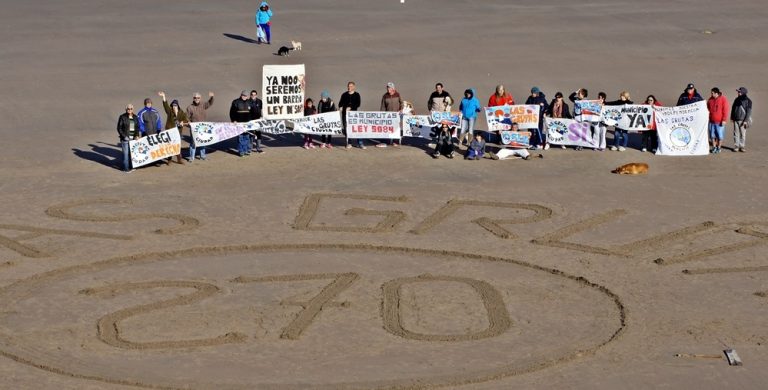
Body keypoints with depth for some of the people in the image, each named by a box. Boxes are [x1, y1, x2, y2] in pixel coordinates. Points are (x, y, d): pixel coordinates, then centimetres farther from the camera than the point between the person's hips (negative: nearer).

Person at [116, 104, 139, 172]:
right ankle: (125, 168, -1)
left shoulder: (135, 117, 11)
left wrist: (137, 135, 0)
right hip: (125, 138, -5)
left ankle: (131, 166, 15)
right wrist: (124, 136, -13)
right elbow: (119, 128, -4)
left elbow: (137, 128, 16)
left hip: (133, 138, 5)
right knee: (126, 153, -5)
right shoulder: (122, 117, -4)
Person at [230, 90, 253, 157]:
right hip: (239, 123, -4)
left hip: (247, 122, 4)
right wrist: (234, 120, -11)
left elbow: (252, 112, 19)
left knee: (247, 136, 7)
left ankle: (246, 150, 15)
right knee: (240, 137, -5)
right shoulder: (236, 102, -1)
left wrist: (250, 120, 13)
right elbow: (232, 112, -2)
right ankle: (241, 151, -1)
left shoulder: (248, 103, 12)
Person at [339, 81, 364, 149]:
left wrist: (350, 108, -17)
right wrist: (340, 107, -14)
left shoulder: (356, 95, 6)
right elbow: (341, 103, 9)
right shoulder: (344, 95, 12)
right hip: (345, 113, 2)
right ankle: (348, 143, 10)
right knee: (346, 129, 2)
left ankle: (360, 143, -5)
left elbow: (358, 104, -4)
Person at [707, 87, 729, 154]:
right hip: (711, 121, 4)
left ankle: (718, 148, 15)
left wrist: (724, 120, -14)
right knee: (712, 135, 7)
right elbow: (708, 108, 17)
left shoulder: (723, 100, -9)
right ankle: (714, 147, 18)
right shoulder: (710, 100, 6)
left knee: (719, 136, 3)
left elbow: (725, 110, -10)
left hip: (719, 122, -4)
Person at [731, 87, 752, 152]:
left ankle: (742, 147, 6)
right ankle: (736, 146, 9)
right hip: (736, 120, 4)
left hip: (743, 120, -4)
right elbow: (733, 109, 17)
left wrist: (746, 120, -14)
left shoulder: (748, 101, -6)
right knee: (736, 133, 3)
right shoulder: (737, 99, 8)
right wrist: (732, 117, 13)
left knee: (743, 134, 0)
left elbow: (749, 111, -9)